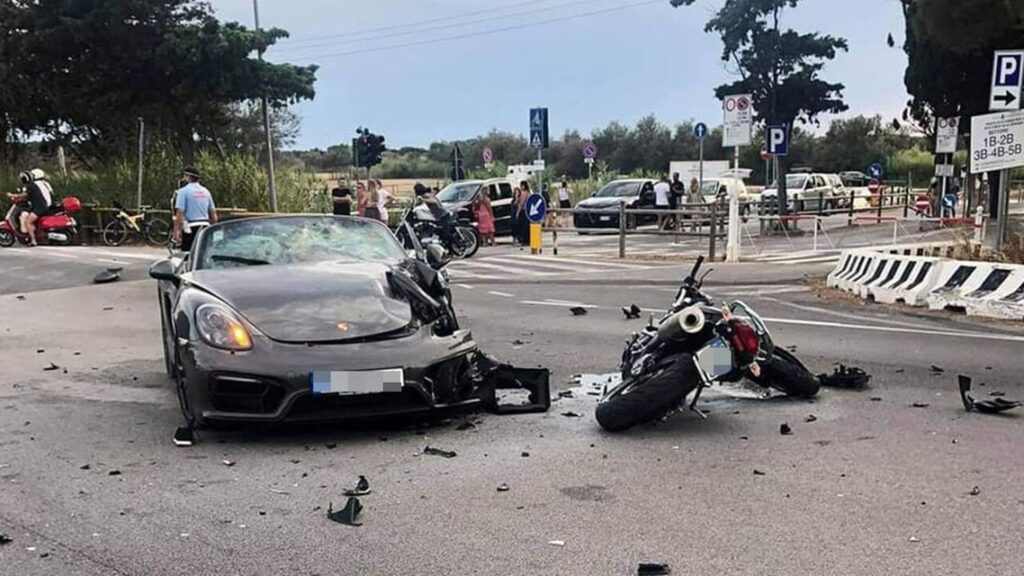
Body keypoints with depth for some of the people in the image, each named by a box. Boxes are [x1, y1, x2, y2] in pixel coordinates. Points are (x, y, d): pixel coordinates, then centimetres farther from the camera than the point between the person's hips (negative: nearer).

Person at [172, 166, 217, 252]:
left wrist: (176, 231, -13)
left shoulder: (184, 191, -6)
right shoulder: (205, 191, 13)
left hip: (191, 228, -6)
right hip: (205, 226, 6)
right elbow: (213, 213, 14)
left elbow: (180, 213, -14)